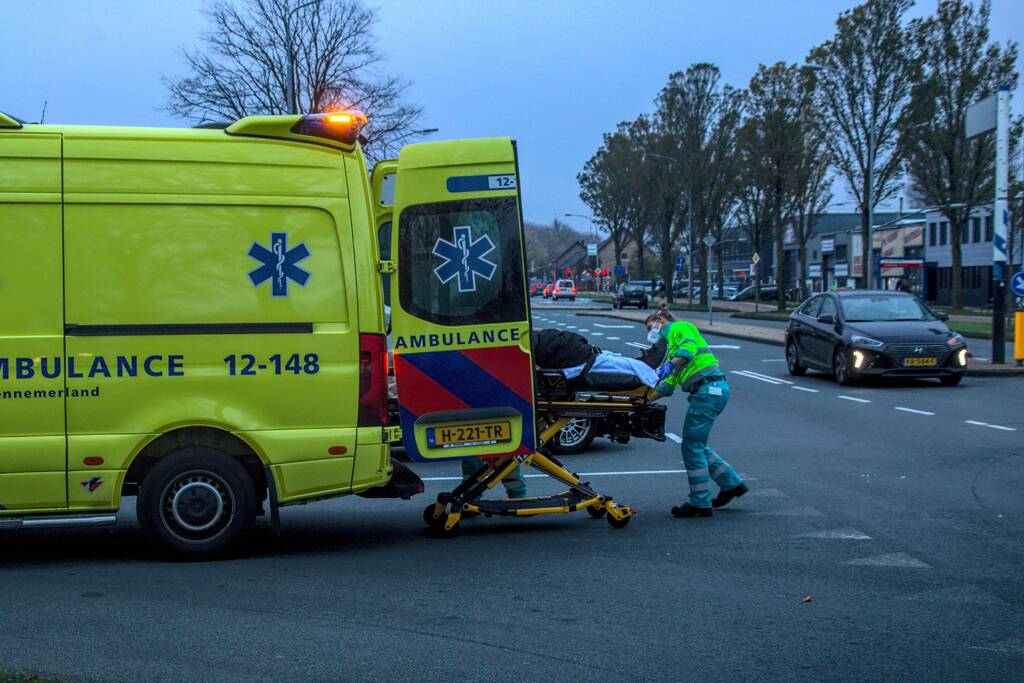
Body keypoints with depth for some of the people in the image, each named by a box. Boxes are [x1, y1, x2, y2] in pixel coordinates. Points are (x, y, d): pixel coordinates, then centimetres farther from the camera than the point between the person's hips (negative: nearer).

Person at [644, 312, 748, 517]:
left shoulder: (679, 328, 4)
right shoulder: (671, 347, 30)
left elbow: (689, 348, -18)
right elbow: (667, 385, 26)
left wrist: (669, 365, -31)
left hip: (709, 388, -10)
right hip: (710, 390, 10)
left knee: (692, 446, -6)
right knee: (697, 445, 16)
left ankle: (700, 503, -2)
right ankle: (731, 483, 25)